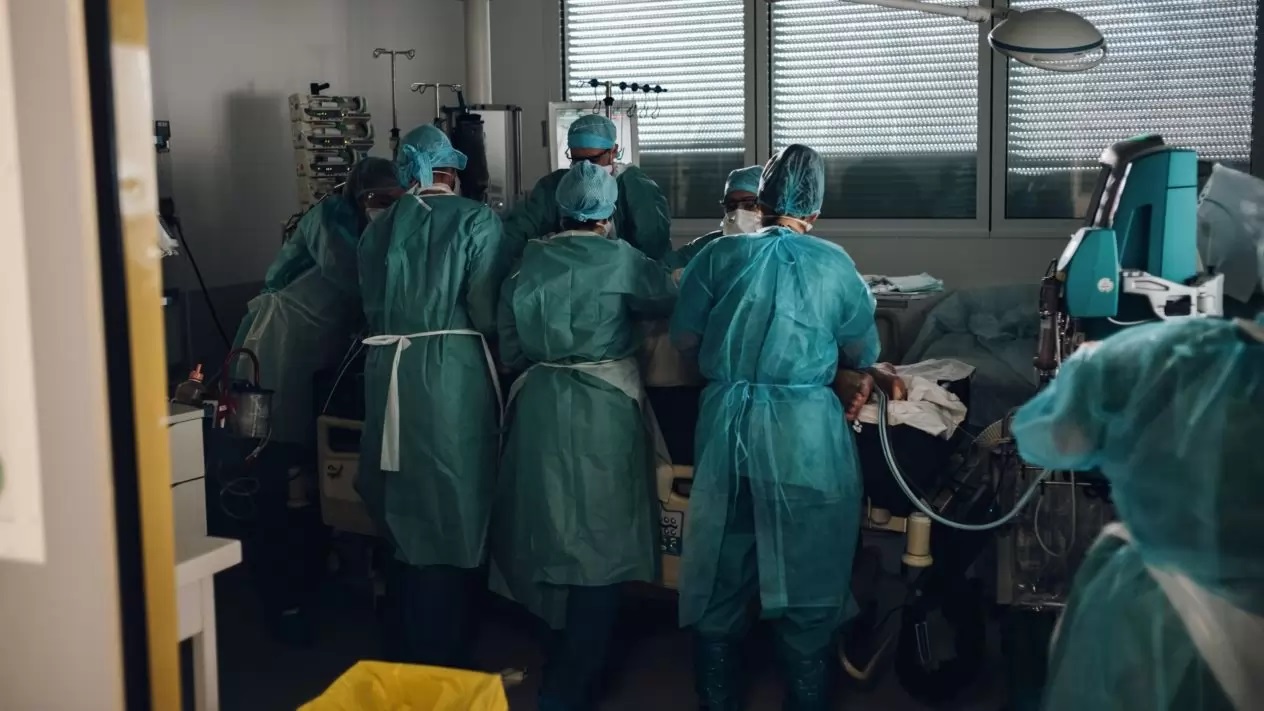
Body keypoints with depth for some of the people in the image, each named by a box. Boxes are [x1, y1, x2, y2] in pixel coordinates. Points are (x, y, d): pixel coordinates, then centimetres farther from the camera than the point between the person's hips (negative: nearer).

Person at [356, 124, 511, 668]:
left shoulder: (380, 227, 11)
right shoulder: (475, 219, -3)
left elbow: (372, 307, 9)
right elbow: (487, 310, -9)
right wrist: (494, 352, 9)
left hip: (387, 370, 5)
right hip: (453, 371, -5)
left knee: (405, 509, 16)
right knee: (452, 509, 5)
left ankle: (410, 648, 29)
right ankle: (442, 657, 13)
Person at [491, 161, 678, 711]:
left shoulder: (526, 263, 4)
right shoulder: (619, 260, -9)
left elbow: (510, 351, 8)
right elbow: (669, 302, 6)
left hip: (539, 409, 5)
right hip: (603, 410, -5)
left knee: (551, 536, 18)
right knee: (599, 544, 4)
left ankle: (562, 659, 36)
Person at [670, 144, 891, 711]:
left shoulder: (719, 255, 0)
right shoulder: (835, 265, -1)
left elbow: (683, 338, 7)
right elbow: (863, 355, 8)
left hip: (727, 427, 2)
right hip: (805, 434, -1)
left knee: (721, 579, 14)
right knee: (807, 583, 10)